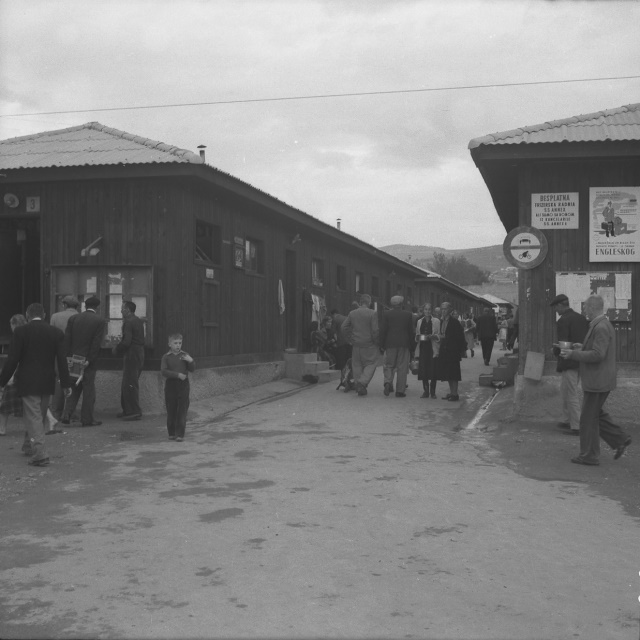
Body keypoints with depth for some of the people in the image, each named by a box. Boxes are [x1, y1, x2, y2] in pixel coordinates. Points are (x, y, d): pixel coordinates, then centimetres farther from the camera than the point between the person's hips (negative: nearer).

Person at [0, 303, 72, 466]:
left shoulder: (20, 331, -8)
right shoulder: (56, 333, 1)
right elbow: (61, 360, -1)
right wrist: (66, 384, 3)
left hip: (28, 383, -4)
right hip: (47, 383, 4)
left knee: (33, 417, -2)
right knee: (41, 417, 18)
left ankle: (40, 454, -9)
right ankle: (32, 446, 33)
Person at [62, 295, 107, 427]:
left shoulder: (73, 318, 4)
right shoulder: (100, 321, -6)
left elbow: (67, 340, 1)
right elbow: (97, 343, -12)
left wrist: (68, 357, 3)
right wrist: (89, 360, -10)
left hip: (74, 359, 4)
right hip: (89, 360, -3)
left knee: (74, 388, 14)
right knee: (89, 389, 4)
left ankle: (67, 415, 6)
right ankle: (87, 419, 7)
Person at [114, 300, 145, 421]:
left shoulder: (128, 322, -15)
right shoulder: (139, 321, 14)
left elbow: (126, 342, -21)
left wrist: (116, 349, -4)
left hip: (131, 355, -10)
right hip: (140, 354, 10)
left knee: (130, 384, -5)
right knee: (129, 384, 16)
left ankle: (135, 412, -4)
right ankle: (127, 410, 21)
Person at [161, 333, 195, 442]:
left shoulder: (185, 355, 6)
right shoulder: (166, 357, 1)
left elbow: (192, 370, 3)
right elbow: (163, 371, -10)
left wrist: (191, 361, -16)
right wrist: (177, 374, -19)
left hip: (183, 385, 0)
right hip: (170, 385, 0)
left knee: (182, 410, -2)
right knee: (171, 410, 6)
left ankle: (180, 434, 1)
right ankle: (172, 433, 18)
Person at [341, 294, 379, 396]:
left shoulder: (352, 313, 4)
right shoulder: (372, 313, -9)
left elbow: (344, 327, 3)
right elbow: (375, 330, -13)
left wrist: (350, 340, 10)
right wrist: (376, 342, 1)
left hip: (356, 345, 4)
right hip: (369, 345, -4)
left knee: (357, 365, 12)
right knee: (371, 364, 6)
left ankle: (359, 386, 14)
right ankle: (362, 382, -14)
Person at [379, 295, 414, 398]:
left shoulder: (386, 314, 0)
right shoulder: (408, 315, 2)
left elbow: (383, 330, -1)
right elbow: (411, 331, 4)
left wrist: (381, 345, 3)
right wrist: (412, 346, 10)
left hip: (390, 343, 0)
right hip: (404, 344, 0)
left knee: (388, 365, 11)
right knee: (402, 367, 5)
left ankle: (388, 382, -14)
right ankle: (400, 390, 4)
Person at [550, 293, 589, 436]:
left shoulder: (563, 321, -16)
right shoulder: (582, 318, 8)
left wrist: (555, 352, -1)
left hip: (568, 362, -8)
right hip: (580, 362, 8)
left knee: (571, 395, 1)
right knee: (565, 391, 21)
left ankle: (576, 427, 6)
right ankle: (567, 420, 28)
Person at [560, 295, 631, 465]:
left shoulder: (601, 327, -20)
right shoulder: (603, 325, 12)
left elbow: (598, 355, -27)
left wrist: (573, 354, -21)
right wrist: (583, 349, 15)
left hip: (598, 381, -10)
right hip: (599, 380, 10)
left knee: (588, 417, 0)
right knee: (596, 414, 19)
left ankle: (589, 455, 9)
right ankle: (620, 440, 20)